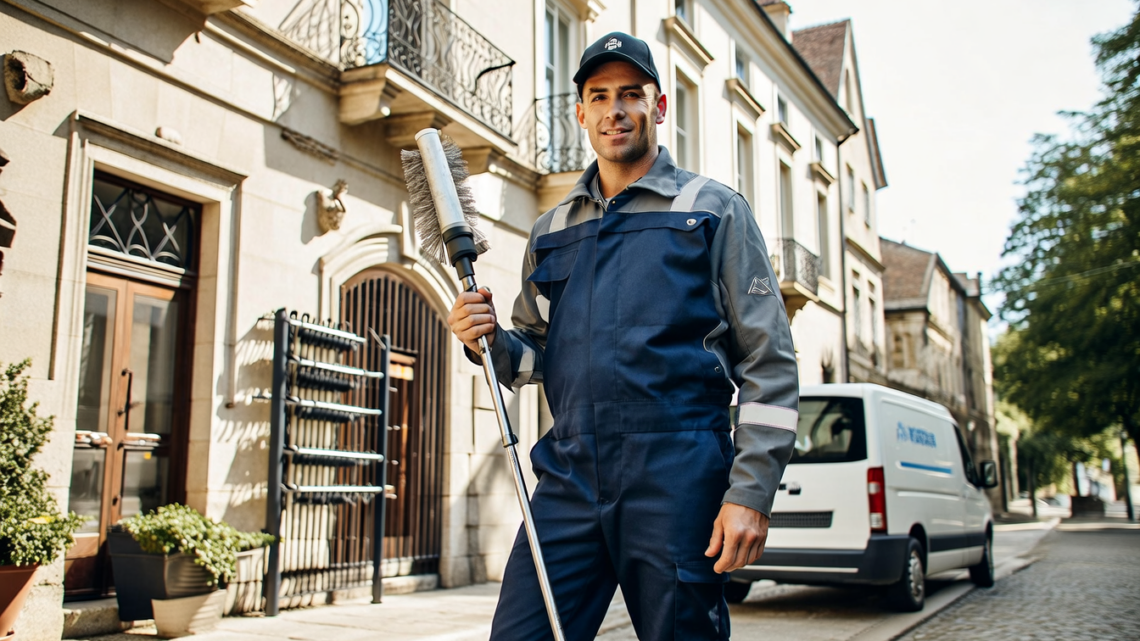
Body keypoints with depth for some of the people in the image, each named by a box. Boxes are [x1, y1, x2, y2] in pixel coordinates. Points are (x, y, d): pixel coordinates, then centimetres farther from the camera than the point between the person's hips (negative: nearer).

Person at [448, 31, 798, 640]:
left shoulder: (714, 210, 6)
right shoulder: (550, 230, 19)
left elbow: (769, 362, 0)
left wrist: (750, 492, -9)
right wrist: (490, 342, 0)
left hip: (676, 477, -3)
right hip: (568, 477, 4)